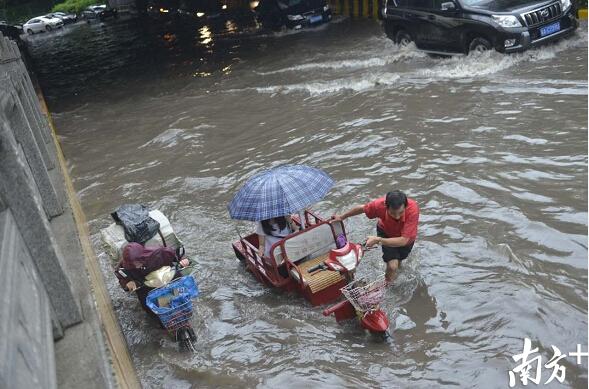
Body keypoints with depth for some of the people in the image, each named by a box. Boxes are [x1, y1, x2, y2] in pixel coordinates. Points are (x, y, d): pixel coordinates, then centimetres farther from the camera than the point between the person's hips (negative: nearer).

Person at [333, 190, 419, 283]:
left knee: (399, 259, 27)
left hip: (405, 237, 1)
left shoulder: (413, 209, -44)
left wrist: (378, 240, -42)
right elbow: (361, 208, -16)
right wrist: (342, 217, -4)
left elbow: (403, 241, -41)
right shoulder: (380, 204, -39)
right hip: (386, 232, 0)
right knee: (392, 266, -14)